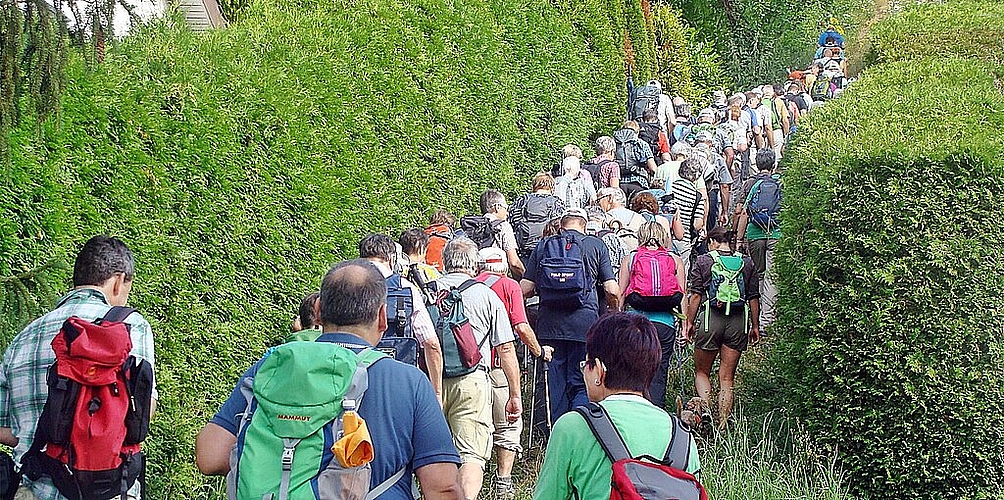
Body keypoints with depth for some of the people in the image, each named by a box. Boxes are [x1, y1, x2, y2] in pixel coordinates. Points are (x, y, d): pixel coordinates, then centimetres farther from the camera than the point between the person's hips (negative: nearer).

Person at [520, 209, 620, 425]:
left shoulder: (543, 246, 10)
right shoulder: (596, 246, 6)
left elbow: (525, 289, 6)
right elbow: (612, 290, 0)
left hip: (550, 324, 2)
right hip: (585, 323, -2)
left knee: (556, 385, 9)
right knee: (581, 386, 2)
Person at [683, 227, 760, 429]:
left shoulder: (703, 261, 1)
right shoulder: (746, 263, 8)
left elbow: (695, 295, -2)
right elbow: (754, 297, 8)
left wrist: (690, 322, 5)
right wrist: (755, 326, 15)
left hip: (711, 319, -2)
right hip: (738, 321, 2)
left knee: (701, 372, 13)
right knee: (727, 378, 7)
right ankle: (722, 425, 4)